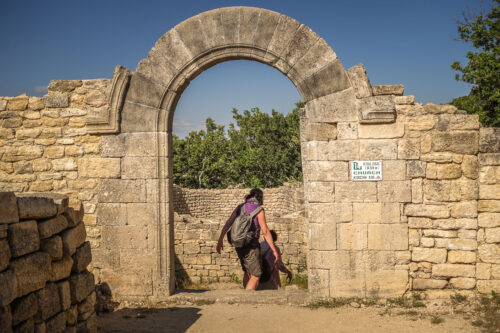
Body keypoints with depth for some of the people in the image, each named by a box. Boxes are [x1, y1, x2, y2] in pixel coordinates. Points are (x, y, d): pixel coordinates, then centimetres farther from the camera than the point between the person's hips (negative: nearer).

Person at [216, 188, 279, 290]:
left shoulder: (240, 207, 7)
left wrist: (220, 240, 11)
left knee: (247, 272, 22)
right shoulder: (258, 209, -11)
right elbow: (265, 231, -17)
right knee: (256, 276, 1)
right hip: (251, 246, -7)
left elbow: (227, 224, 4)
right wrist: (274, 250, -13)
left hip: (239, 245, 7)